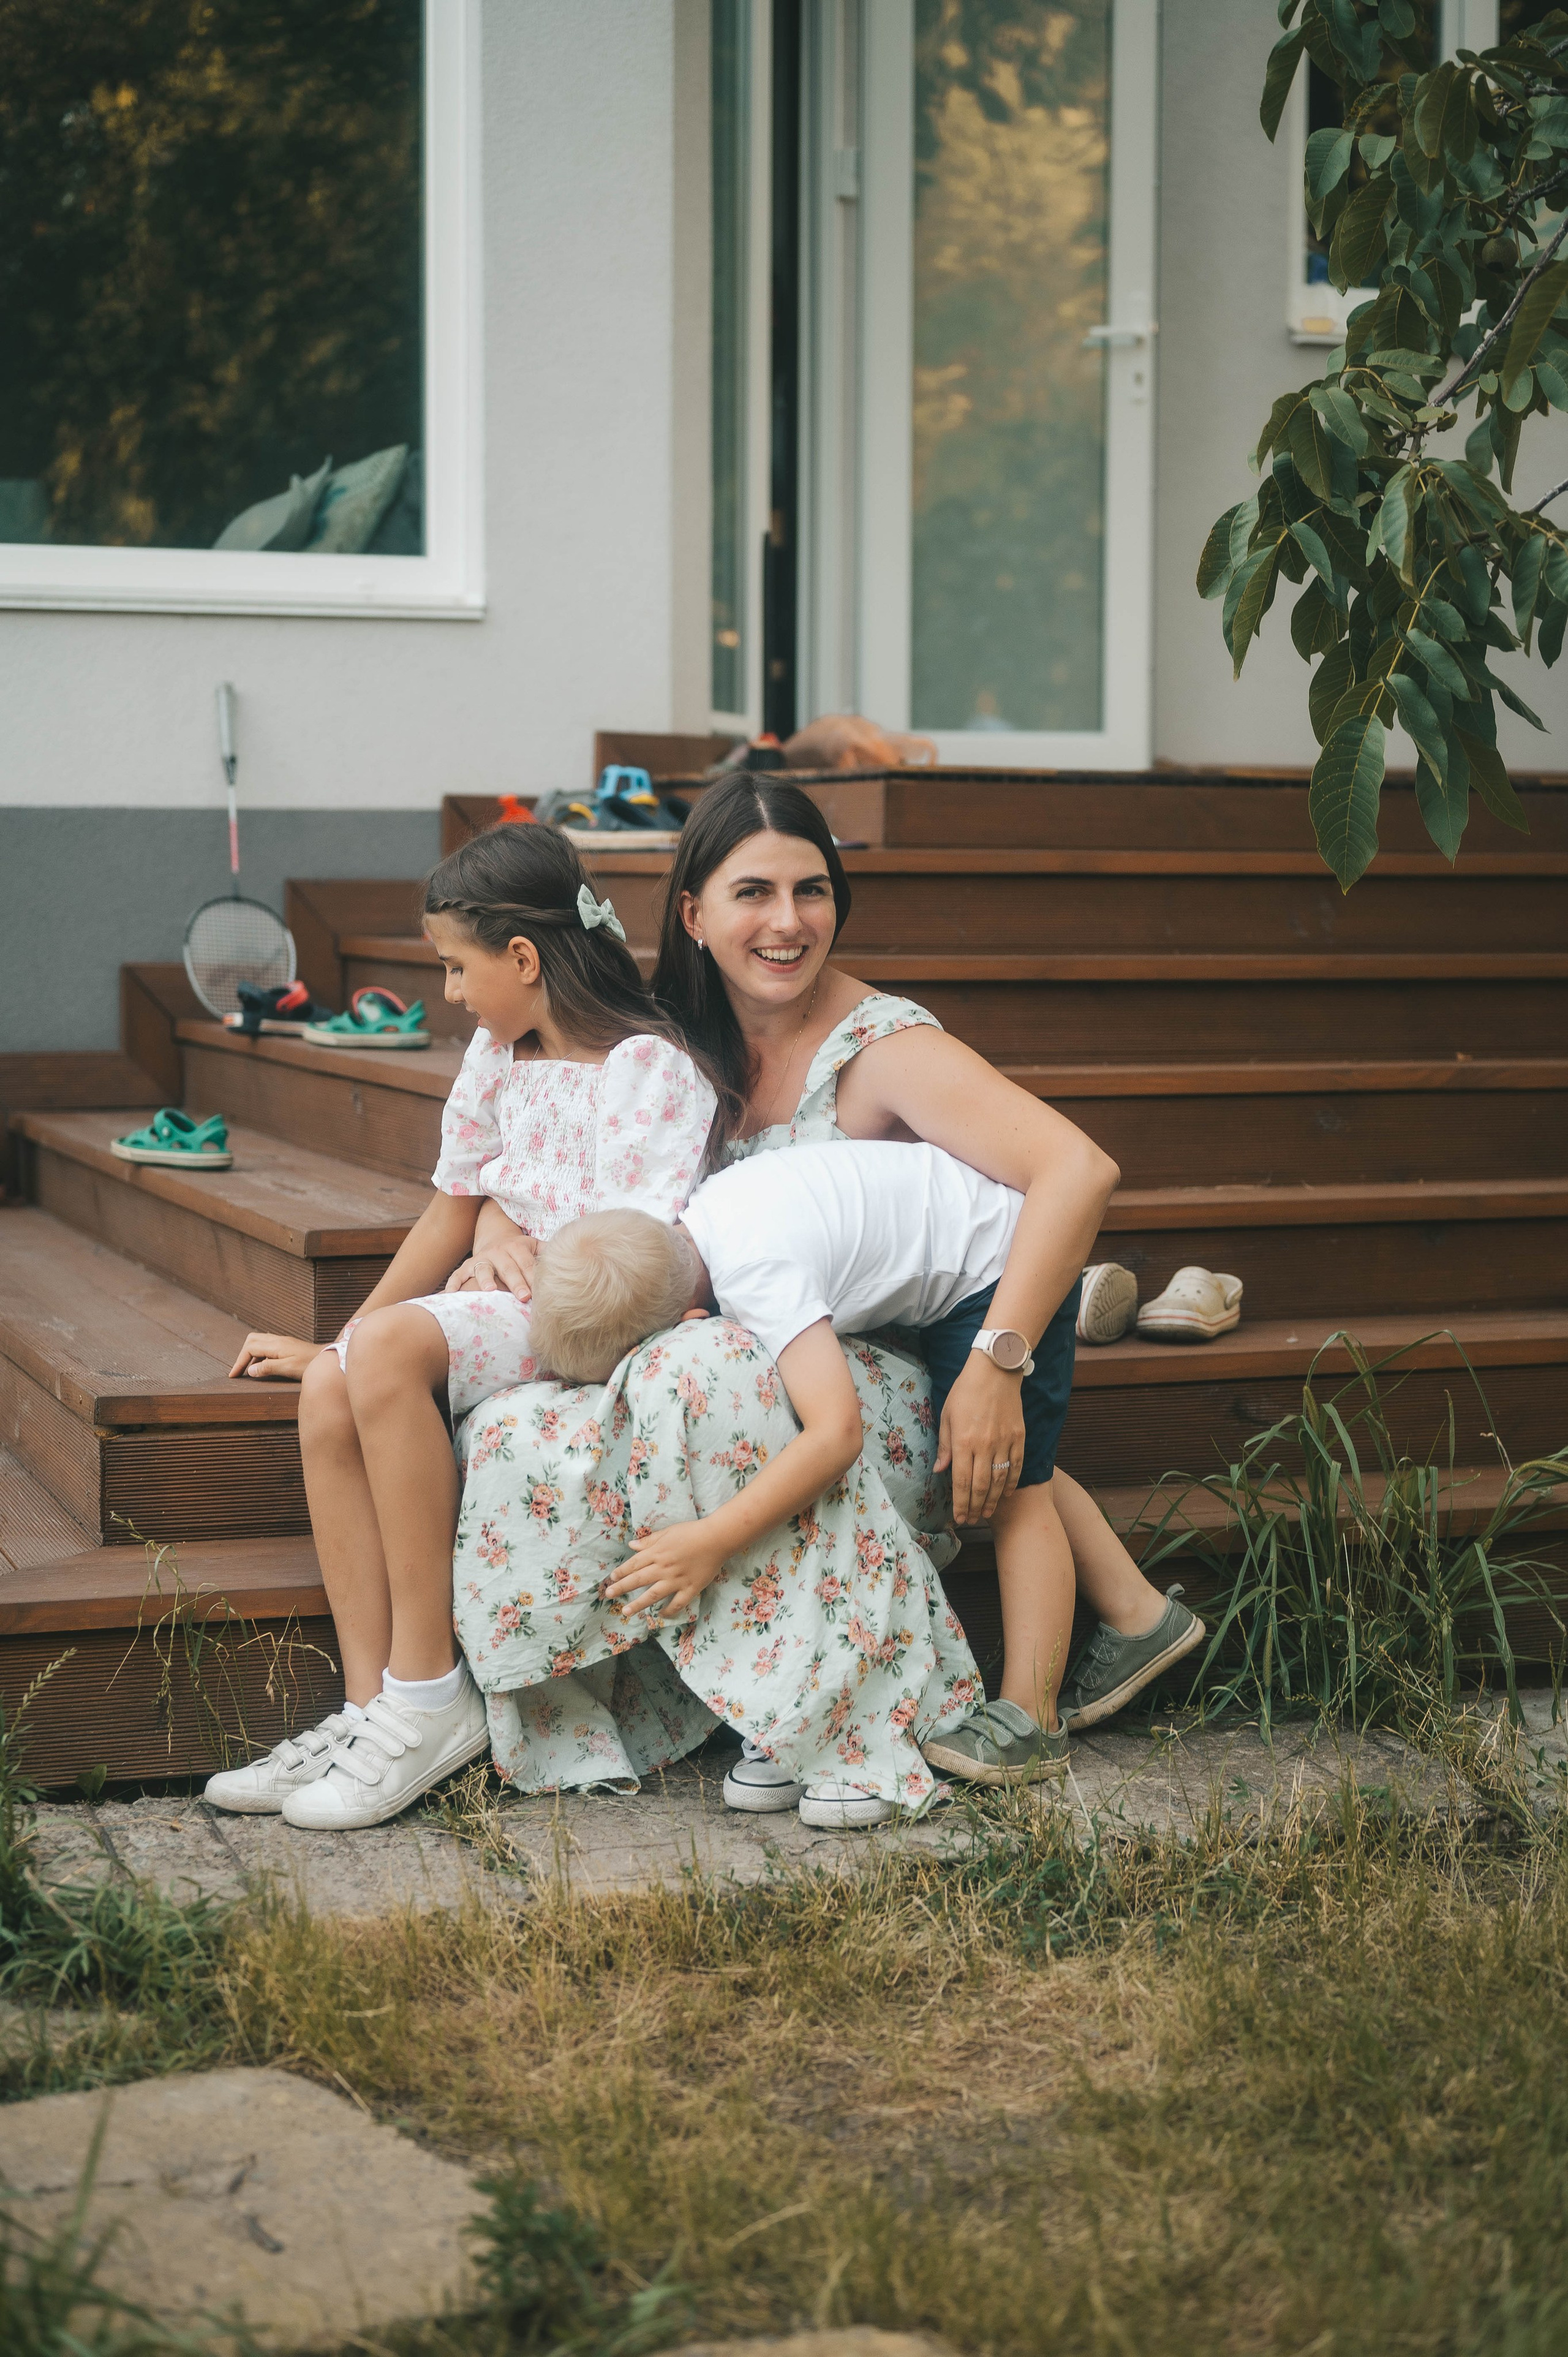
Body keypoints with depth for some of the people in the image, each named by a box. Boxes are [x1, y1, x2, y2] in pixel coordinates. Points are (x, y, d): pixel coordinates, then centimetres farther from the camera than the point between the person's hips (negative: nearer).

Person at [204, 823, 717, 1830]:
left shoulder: (651, 1069, -13)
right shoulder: (497, 1057, 13)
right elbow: (455, 1218, 19)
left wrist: (516, 1255, -12)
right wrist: (336, 1342, 17)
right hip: (518, 1314, 8)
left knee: (391, 1345, -31)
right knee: (330, 1390, -19)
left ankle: (427, 1695, -25)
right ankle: (373, 1705, -18)